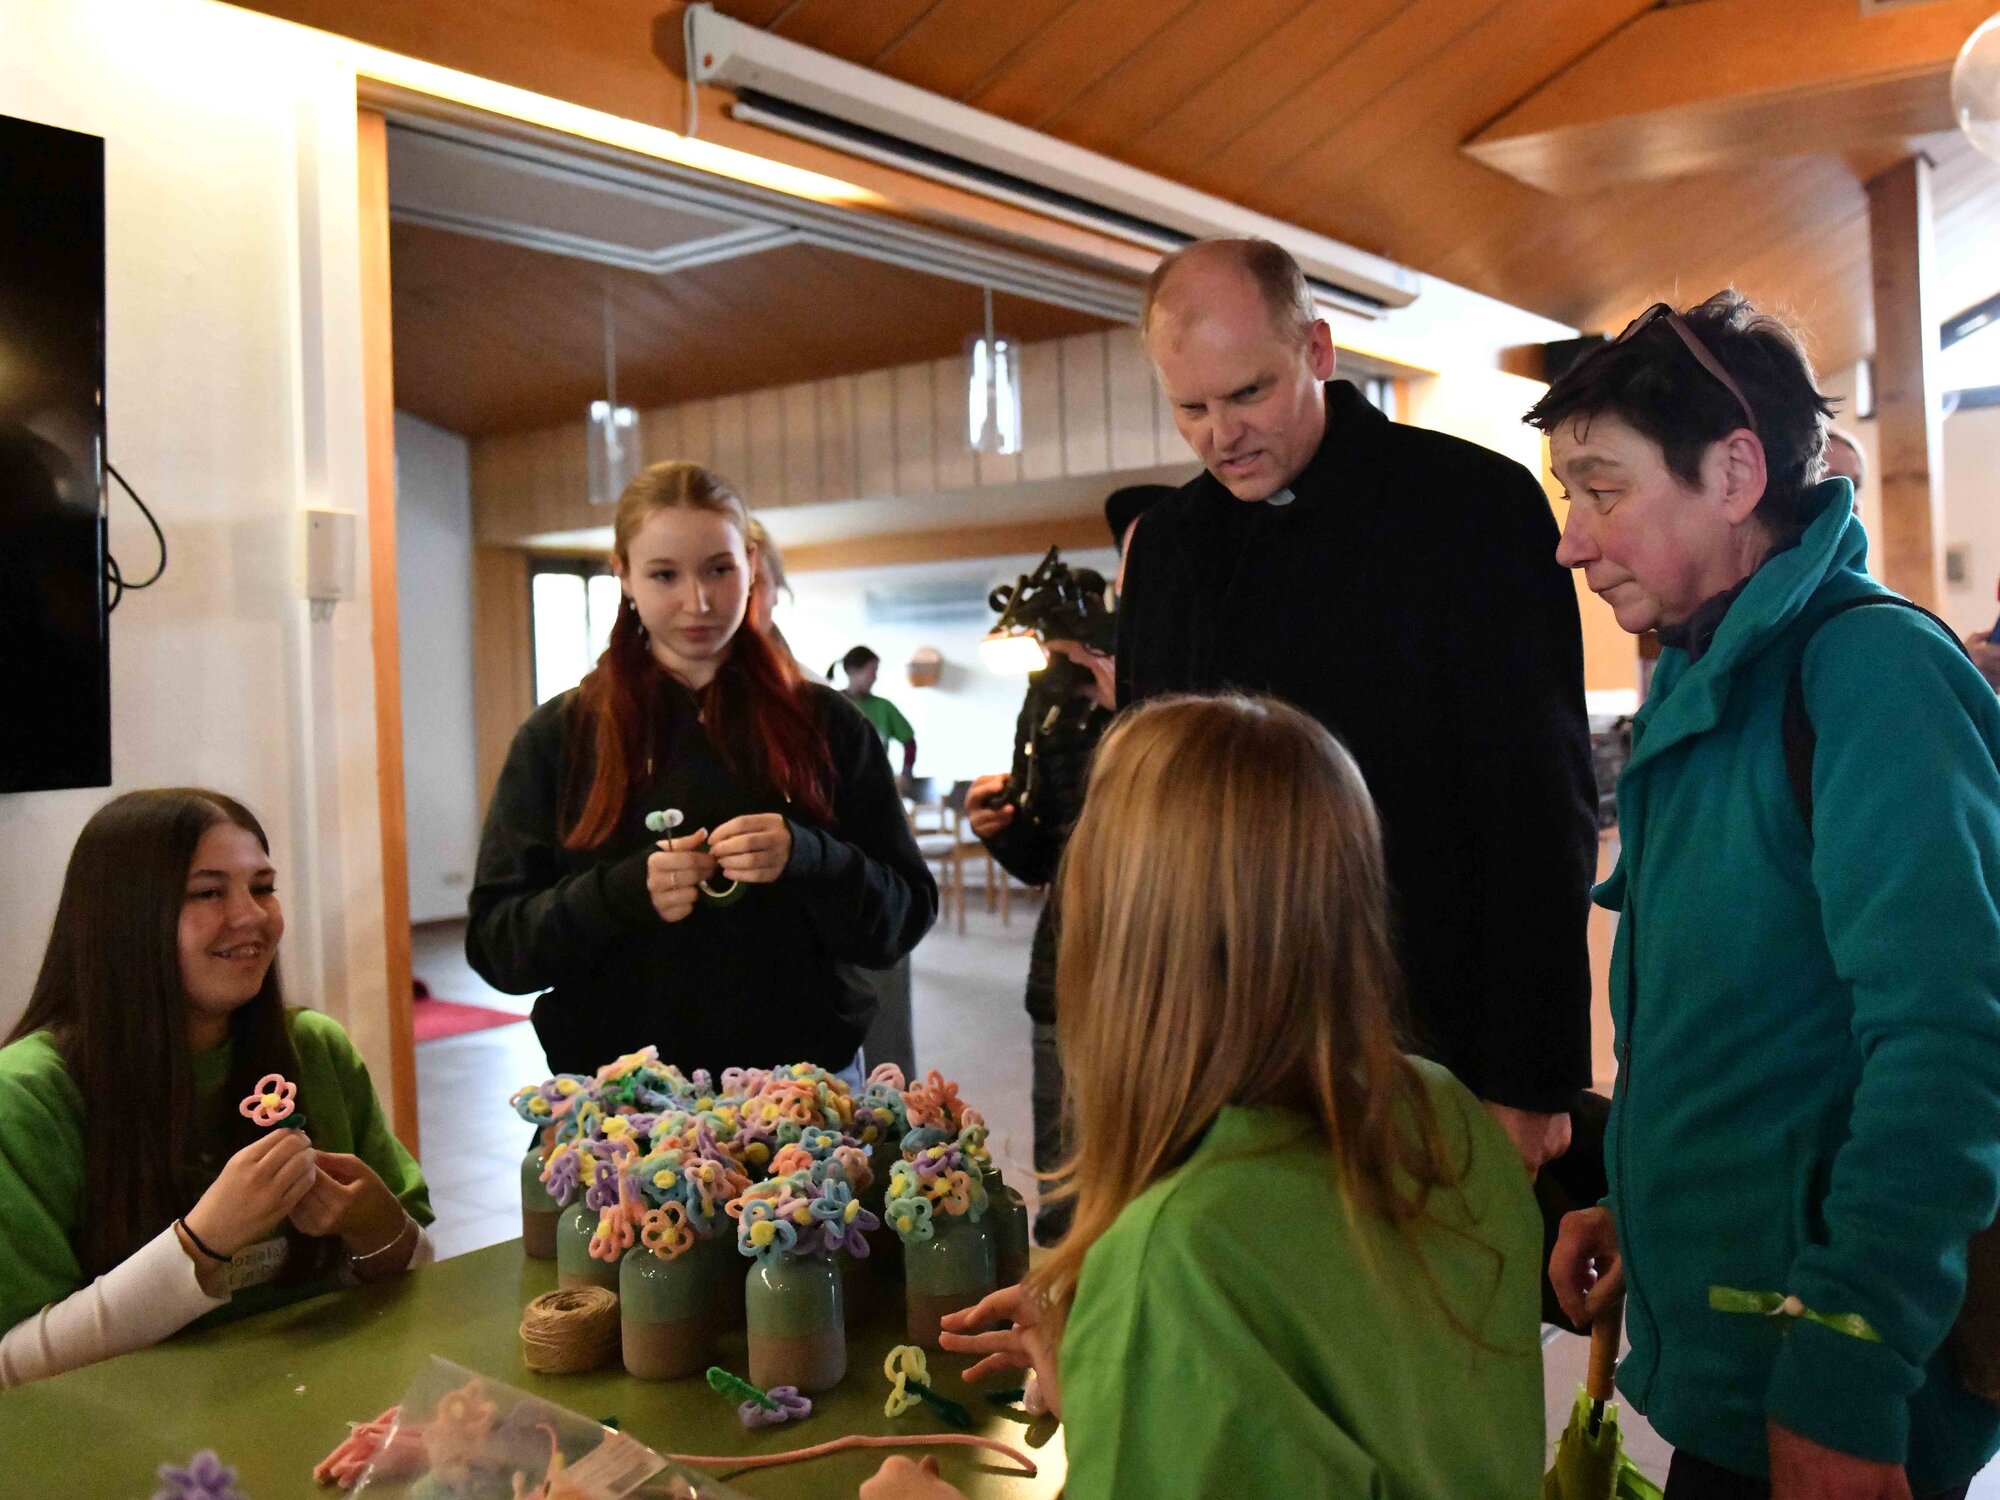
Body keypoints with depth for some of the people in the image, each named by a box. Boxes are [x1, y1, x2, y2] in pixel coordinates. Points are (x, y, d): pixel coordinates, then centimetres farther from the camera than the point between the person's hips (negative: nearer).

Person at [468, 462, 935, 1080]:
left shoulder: (826, 725, 0)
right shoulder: (559, 735, 0)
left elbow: (905, 918, -2)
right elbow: (494, 943, -3)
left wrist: (804, 858, -21)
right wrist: (624, 891, -20)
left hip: (799, 1084, 0)